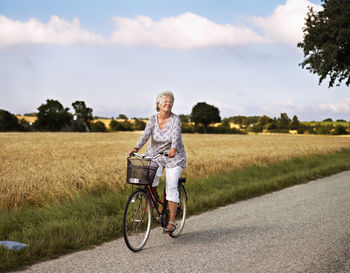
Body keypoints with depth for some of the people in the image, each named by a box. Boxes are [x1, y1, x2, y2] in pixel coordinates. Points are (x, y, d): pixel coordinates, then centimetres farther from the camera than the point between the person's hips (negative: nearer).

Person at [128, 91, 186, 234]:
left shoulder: (175, 120, -13)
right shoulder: (153, 119, -5)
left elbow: (176, 136, -29)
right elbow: (146, 134, -17)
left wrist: (173, 150, -49)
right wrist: (136, 148, -34)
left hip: (173, 157, -2)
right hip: (154, 154, 2)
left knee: (171, 187, -11)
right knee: (151, 178, -25)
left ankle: (171, 222, -5)